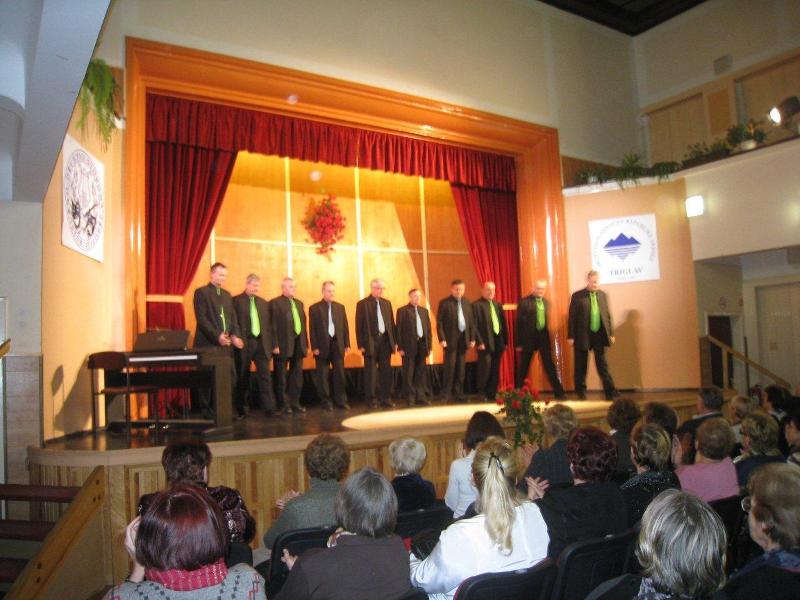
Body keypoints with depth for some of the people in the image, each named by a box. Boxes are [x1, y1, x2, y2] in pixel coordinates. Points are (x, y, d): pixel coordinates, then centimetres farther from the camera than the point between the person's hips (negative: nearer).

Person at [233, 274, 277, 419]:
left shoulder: (263, 302, 14)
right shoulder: (236, 301, 0)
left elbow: (269, 325, 12)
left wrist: (272, 344, 8)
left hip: (261, 343, 3)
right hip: (244, 344, -3)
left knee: (265, 375, -2)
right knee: (242, 378, 6)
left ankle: (269, 408, -2)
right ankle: (242, 410, 16)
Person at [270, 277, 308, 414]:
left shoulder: (299, 303, 16)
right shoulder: (275, 303, -6)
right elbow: (273, 326, -12)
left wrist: (305, 343, 11)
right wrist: (275, 345, -17)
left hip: (298, 344, 7)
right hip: (284, 344, -7)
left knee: (297, 376, 11)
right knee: (282, 377, 3)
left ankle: (295, 402, 20)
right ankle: (284, 404, 11)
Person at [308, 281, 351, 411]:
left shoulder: (340, 307, 11)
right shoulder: (314, 308, 1)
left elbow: (345, 326, 10)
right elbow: (313, 329, -3)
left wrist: (347, 344, 4)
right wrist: (314, 347, -9)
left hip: (338, 345, 3)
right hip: (323, 346, -3)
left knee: (340, 374, 4)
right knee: (323, 376, 3)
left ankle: (341, 400, 11)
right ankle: (326, 402, 11)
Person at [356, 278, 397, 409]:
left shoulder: (387, 303, 12)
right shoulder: (362, 304, -2)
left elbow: (391, 322, 12)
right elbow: (359, 325, -4)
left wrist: (394, 341, 6)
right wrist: (361, 344, -9)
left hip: (385, 340, 4)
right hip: (371, 342, -4)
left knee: (386, 371, 7)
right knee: (371, 372, 2)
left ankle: (385, 398, 15)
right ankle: (371, 399, 10)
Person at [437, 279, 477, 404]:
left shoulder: (467, 303, 11)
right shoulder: (444, 303, -3)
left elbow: (472, 322, 12)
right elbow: (439, 322, -7)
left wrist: (472, 338, 5)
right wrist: (442, 339, -14)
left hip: (464, 338, 5)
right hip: (450, 339, -4)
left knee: (461, 367, 8)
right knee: (450, 366, -5)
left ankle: (458, 393, 17)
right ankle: (446, 394, 2)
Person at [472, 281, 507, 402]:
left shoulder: (498, 305, 17)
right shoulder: (476, 305, -4)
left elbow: (503, 323, 15)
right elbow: (474, 325, -10)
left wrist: (505, 341, 8)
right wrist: (480, 342, -16)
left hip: (498, 341, 6)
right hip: (485, 342, -6)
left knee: (495, 370, 9)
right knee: (485, 368, -6)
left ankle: (492, 394, 16)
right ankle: (482, 394, 6)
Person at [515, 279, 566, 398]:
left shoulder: (546, 302, 10)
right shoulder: (524, 302, -7)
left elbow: (547, 320, 15)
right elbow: (519, 323, -8)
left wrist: (547, 335, 10)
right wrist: (518, 342, -9)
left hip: (543, 336, 4)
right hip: (528, 337, -4)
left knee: (550, 366, 4)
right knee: (523, 368, 7)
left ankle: (559, 392, 10)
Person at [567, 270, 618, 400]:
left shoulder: (602, 294, 7)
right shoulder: (577, 296, -6)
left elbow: (607, 315, 10)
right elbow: (572, 317, -6)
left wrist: (611, 333, 7)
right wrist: (571, 336, -9)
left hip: (599, 335, 3)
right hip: (583, 335, -3)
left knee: (603, 365, 5)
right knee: (581, 366, 8)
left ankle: (610, 392, 6)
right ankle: (581, 392, 21)